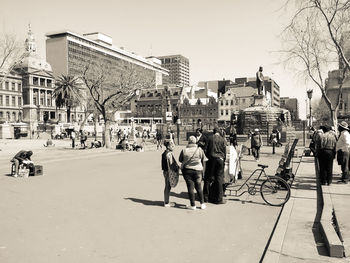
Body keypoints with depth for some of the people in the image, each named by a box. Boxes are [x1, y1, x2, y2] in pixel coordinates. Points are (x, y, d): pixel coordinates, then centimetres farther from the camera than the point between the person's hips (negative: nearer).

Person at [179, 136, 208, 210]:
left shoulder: (184, 150, -6)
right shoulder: (200, 150, -3)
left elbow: (180, 160, 6)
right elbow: (203, 161, 1)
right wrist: (203, 171, 10)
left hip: (187, 170, -1)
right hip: (197, 170, 1)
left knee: (190, 187, 4)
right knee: (198, 187, 14)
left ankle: (193, 205, 8)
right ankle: (202, 204, 17)